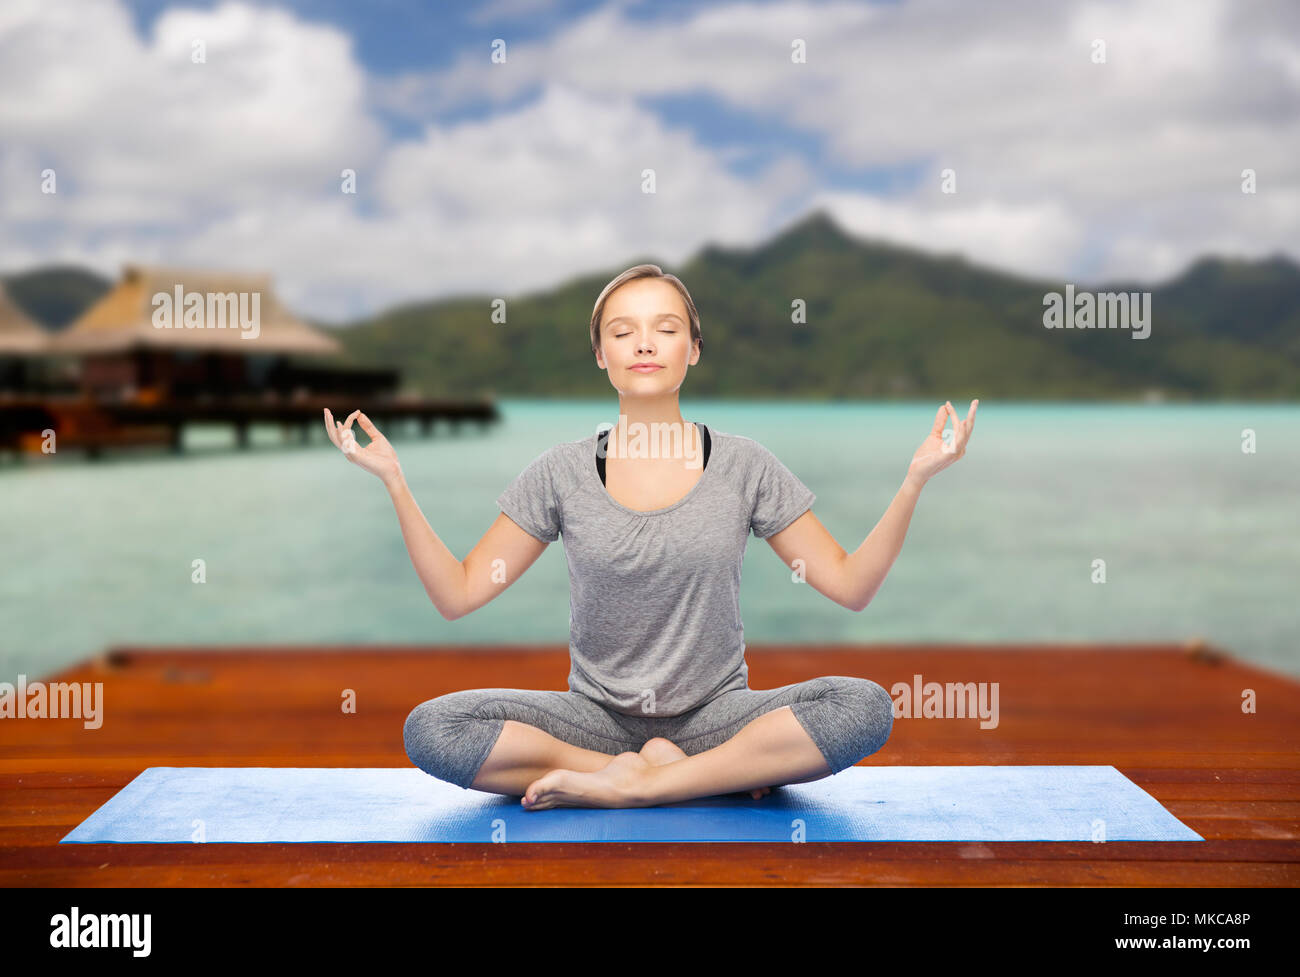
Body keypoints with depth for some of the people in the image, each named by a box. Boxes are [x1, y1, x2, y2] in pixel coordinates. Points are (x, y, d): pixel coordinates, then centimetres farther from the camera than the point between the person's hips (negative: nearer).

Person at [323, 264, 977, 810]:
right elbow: (457, 594, 1)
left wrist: (915, 480, -9)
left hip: (714, 710, 0)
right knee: (429, 728, -25)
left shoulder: (742, 466, 1)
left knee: (864, 706, -27)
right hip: (598, 713, 1)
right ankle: (719, 774, -18)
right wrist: (394, 482, -7)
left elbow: (850, 586, 1)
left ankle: (619, 783, -21)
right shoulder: (561, 474, 2)